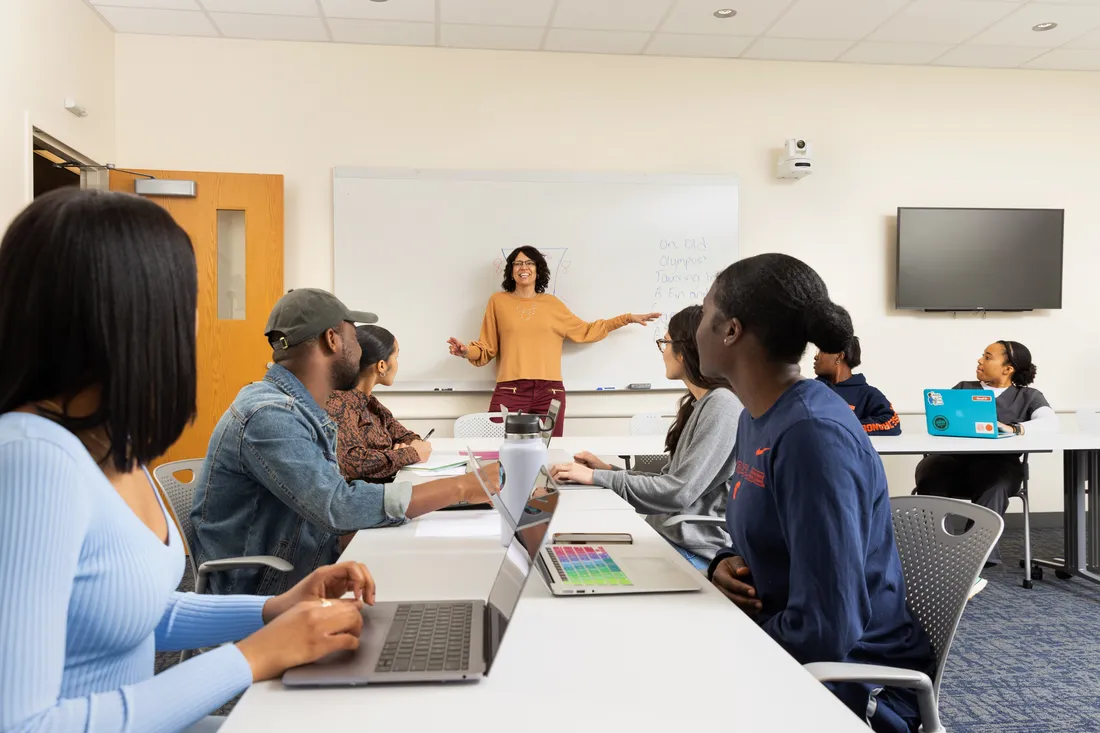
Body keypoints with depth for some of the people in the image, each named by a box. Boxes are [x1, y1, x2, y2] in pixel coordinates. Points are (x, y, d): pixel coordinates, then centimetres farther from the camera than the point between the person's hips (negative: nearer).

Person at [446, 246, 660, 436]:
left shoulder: (551, 303, 15)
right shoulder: (498, 301, 10)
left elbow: (585, 332, 24)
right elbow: (487, 349, 10)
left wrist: (627, 318, 24)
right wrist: (467, 351, -12)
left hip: (549, 392, 2)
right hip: (509, 392, -2)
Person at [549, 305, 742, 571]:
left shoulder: (722, 405, -17)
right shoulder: (697, 403, 13)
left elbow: (680, 493, -22)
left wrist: (597, 478, -17)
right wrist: (609, 470, 4)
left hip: (697, 552, -8)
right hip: (671, 534, 8)